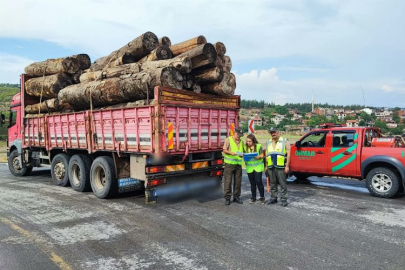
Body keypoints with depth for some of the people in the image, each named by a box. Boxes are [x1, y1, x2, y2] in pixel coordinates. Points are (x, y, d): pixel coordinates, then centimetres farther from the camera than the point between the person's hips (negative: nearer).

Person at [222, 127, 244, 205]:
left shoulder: (241, 141, 16)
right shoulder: (228, 139, 0)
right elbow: (224, 150, -4)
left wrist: (242, 154, -2)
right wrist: (231, 152, -22)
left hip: (238, 164, 5)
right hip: (229, 163, -5)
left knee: (238, 181, 8)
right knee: (228, 181, -4)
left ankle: (236, 197, 19)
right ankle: (227, 198, 3)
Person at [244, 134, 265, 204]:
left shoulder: (258, 146, -3)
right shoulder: (245, 147, 3)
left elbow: (262, 155, -2)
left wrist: (258, 157, -22)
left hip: (258, 167, -3)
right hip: (249, 167, 3)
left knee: (259, 182, -5)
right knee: (252, 183, 9)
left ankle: (262, 197, 9)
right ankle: (253, 197, 19)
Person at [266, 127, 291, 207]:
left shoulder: (284, 141, 1)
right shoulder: (269, 142, 16)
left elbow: (288, 154, -4)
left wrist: (287, 166, -11)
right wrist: (266, 166, 14)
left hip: (280, 167, -5)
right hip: (271, 167, 5)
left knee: (283, 184, -2)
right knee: (272, 184, 11)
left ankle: (284, 199, 5)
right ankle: (273, 198, 21)